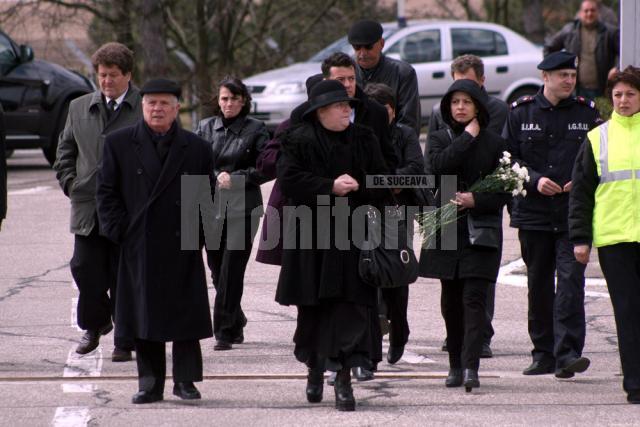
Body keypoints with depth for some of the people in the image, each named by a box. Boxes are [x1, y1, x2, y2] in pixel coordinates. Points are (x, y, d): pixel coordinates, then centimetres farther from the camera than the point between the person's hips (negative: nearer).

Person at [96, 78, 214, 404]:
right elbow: (106, 191, 4)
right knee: (144, 316, 3)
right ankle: (150, 383, 10)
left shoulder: (197, 148, 5)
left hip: (183, 247, 0)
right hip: (138, 248, 0)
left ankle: (185, 380, 11)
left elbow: (208, 195, 9)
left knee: (186, 315, 2)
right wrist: (119, 231, -4)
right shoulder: (118, 144, 4)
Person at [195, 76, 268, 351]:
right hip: (211, 207, 3)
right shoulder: (206, 128, 10)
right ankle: (235, 324, 28)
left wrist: (236, 178, -10)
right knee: (217, 270, 8)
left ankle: (225, 331, -5)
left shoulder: (255, 130, 2)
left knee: (231, 273, -9)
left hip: (242, 208, -3)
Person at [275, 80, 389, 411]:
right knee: (314, 306, 6)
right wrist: (330, 188, -16)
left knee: (351, 306, -9)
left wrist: (356, 187, -9)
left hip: (353, 235, 1)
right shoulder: (299, 141, 1)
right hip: (311, 237, -1)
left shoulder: (363, 139, 10)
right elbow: (289, 181, -10)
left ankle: (343, 378, -11)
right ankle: (315, 368, 26)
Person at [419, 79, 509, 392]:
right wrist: (468, 137, -9)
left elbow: (504, 190, 2)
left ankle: (470, 366, -18)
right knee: (451, 301, 7)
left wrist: (476, 200, -14)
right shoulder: (439, 139, 9)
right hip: (447, 227, 2)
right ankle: (456, 365, 15)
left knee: (474, 297, -11)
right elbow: (440, 165, -14)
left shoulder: (494, 143, 5)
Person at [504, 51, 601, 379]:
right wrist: (535, 180, -12)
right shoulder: (521, 112, 5)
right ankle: (543, 354, 18)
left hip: (574, 214, -1)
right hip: (533, 212, 1)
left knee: (570, 280, -13)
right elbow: (507, 158, 4)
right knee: (538, 284, 8)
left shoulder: (587, 112, 6)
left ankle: (567, 354, -17)